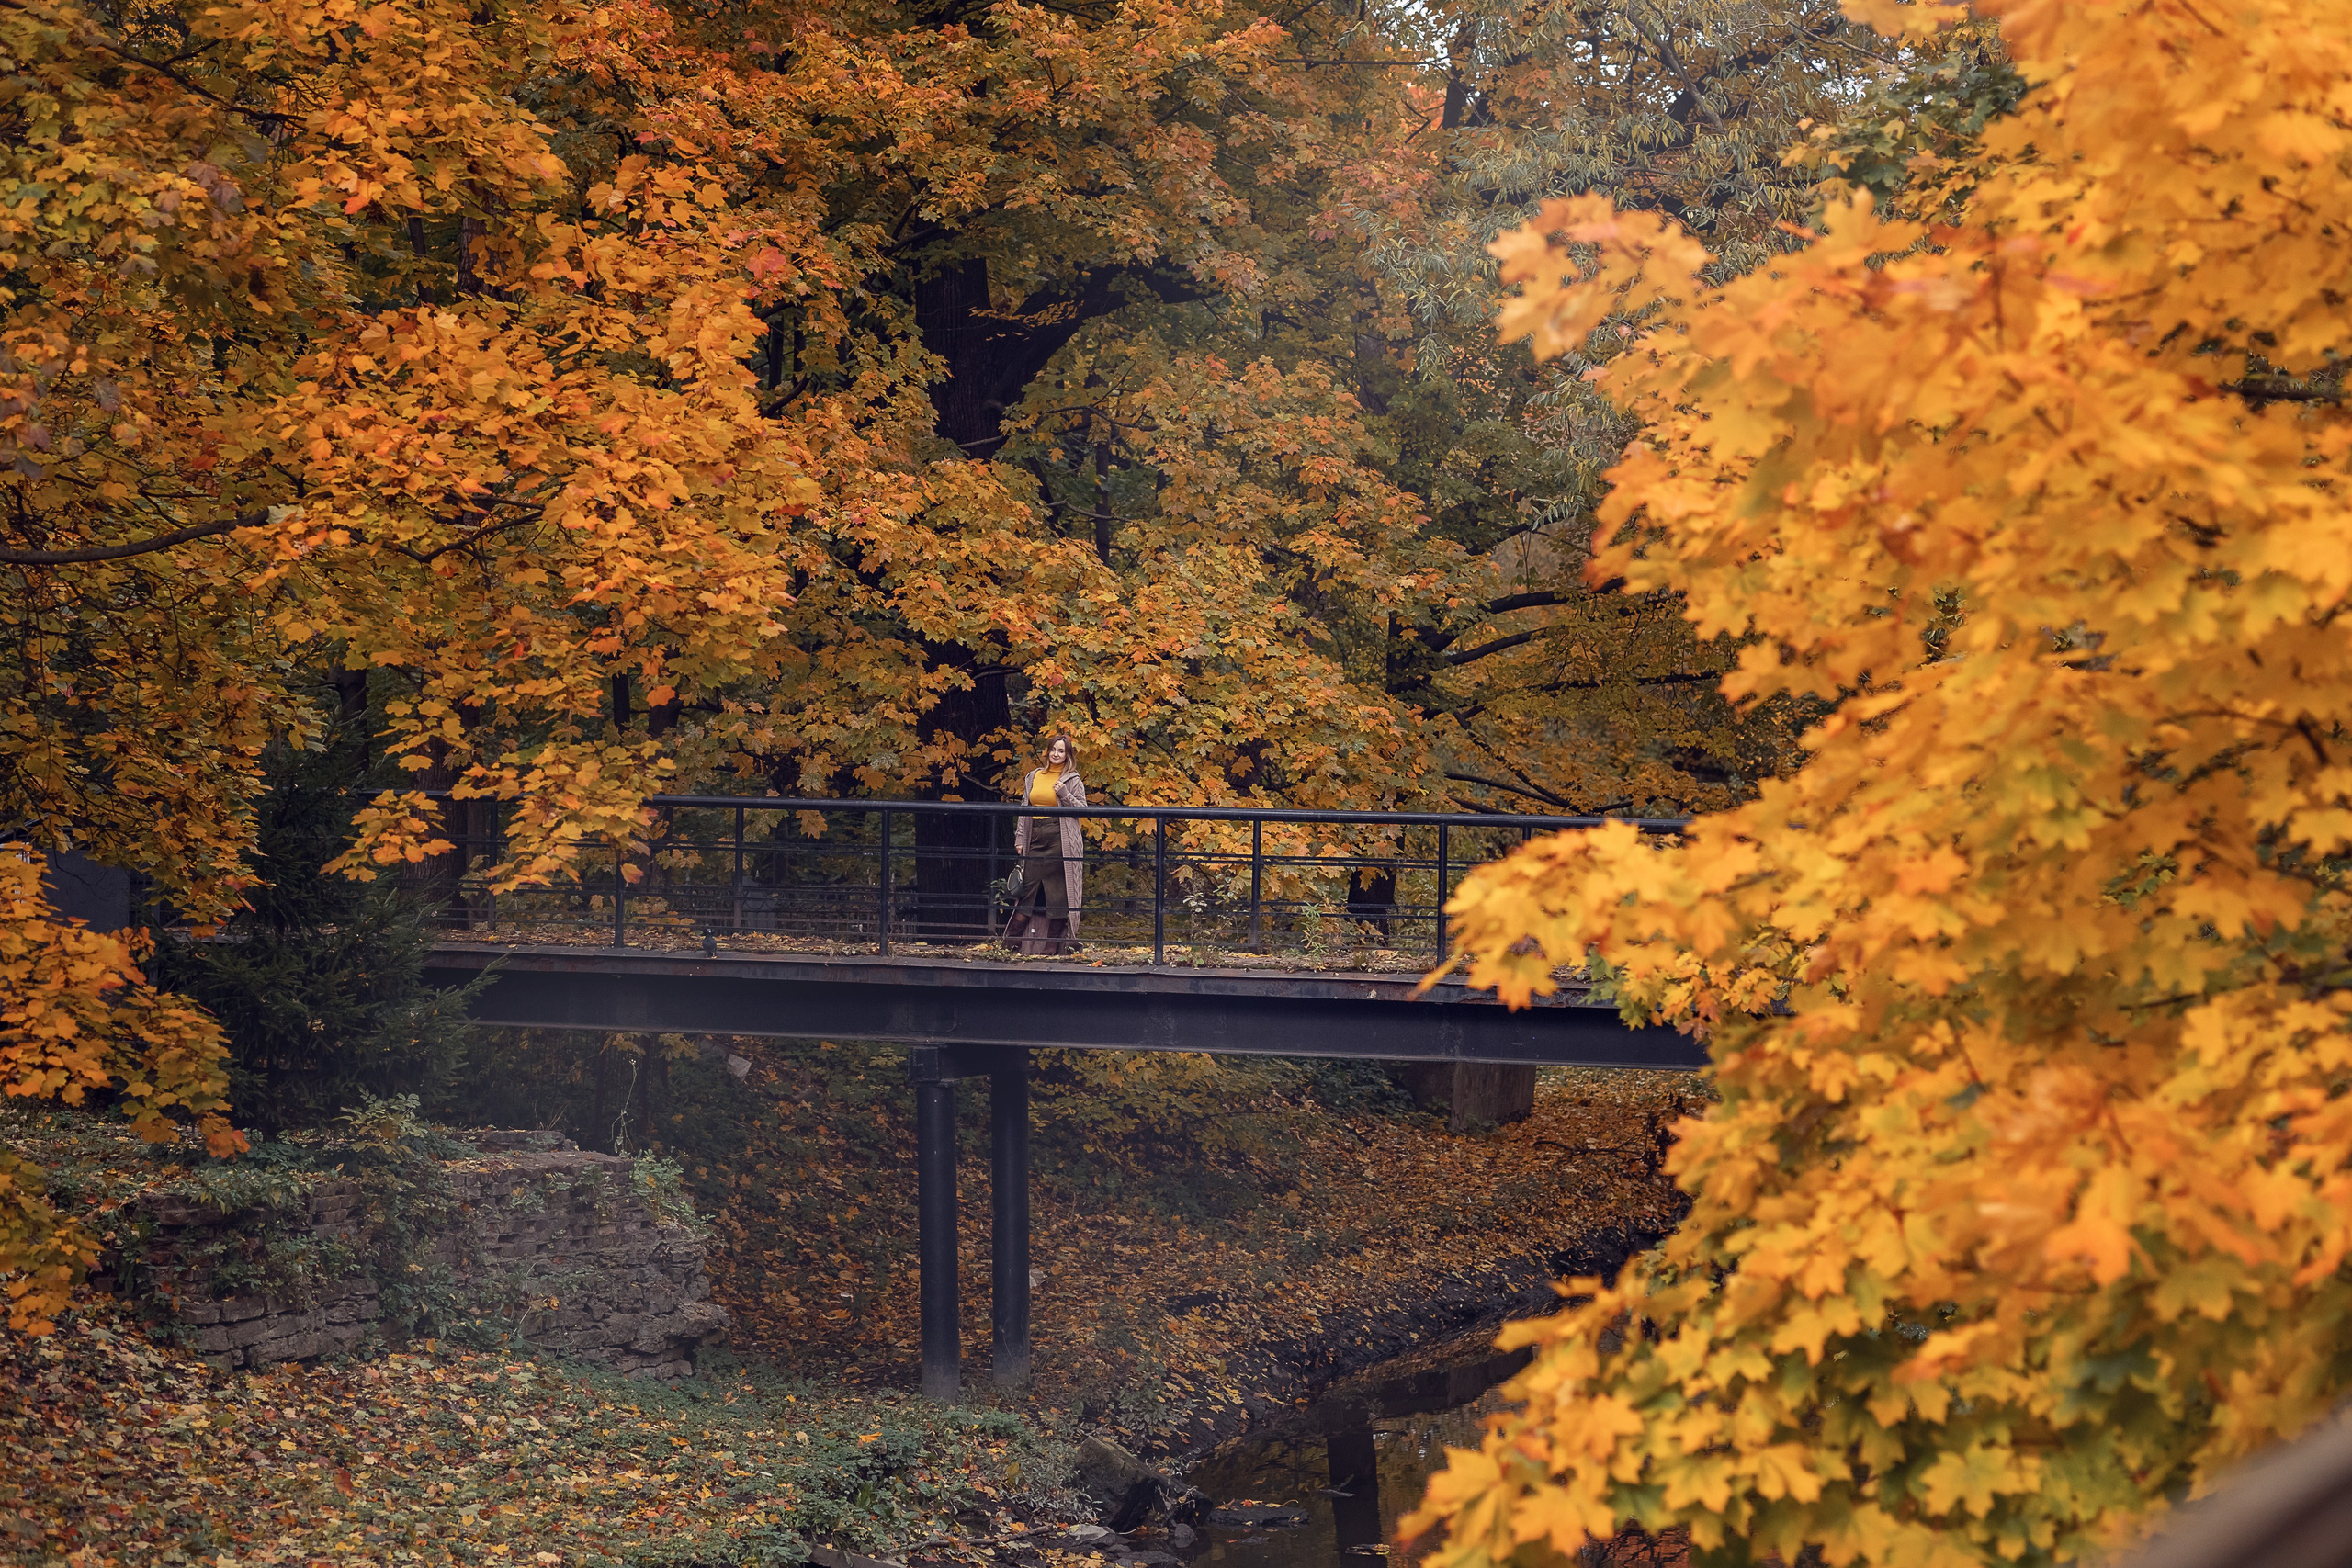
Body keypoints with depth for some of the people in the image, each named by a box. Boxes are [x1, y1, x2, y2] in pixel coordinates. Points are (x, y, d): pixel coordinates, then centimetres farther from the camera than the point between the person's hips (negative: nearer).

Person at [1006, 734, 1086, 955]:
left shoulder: (1072, 780, 4)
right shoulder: (1033, 777, 14)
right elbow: (1024, 809, 16)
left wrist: (1064, 794, -15)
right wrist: (1019, 839, 11)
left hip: (1060, 840, -3)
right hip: (1035, 840, 4)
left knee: (1058, 894, -3)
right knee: (1027, 889, 2)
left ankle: (1053, 946, 2)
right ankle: (1010, 943, 6)